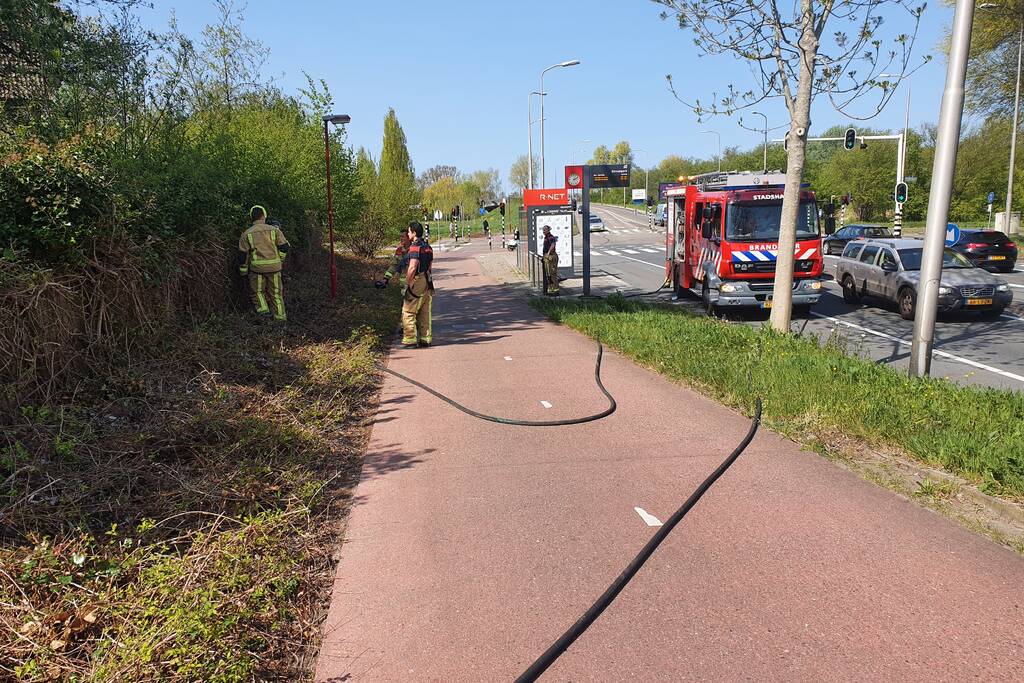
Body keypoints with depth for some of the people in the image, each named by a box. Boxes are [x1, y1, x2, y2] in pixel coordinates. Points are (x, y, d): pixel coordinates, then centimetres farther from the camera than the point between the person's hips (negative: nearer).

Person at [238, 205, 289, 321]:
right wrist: (280, 259, 18)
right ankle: (280, 316, 11)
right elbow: (284, 247, 2)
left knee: (257, 291, 14)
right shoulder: (274, 229, 4)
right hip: (274, 266, 1)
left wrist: (243, 271, 12)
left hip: (257, 267, -1)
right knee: (276, 292, 10)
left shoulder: (247, 234, 5)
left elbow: (243, 254, 3)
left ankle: (262, 308, -6)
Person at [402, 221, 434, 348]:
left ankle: (410, 340, -4)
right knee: (425, 313, 10)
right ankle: (425, 340, 12)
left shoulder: (415, 247, -14)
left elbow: (412, 268, -21)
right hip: (428, 283, 9)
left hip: (416, 282, -9)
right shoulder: (428, 247, 14)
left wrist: (408, 284, -15)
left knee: (408, 313, -2)